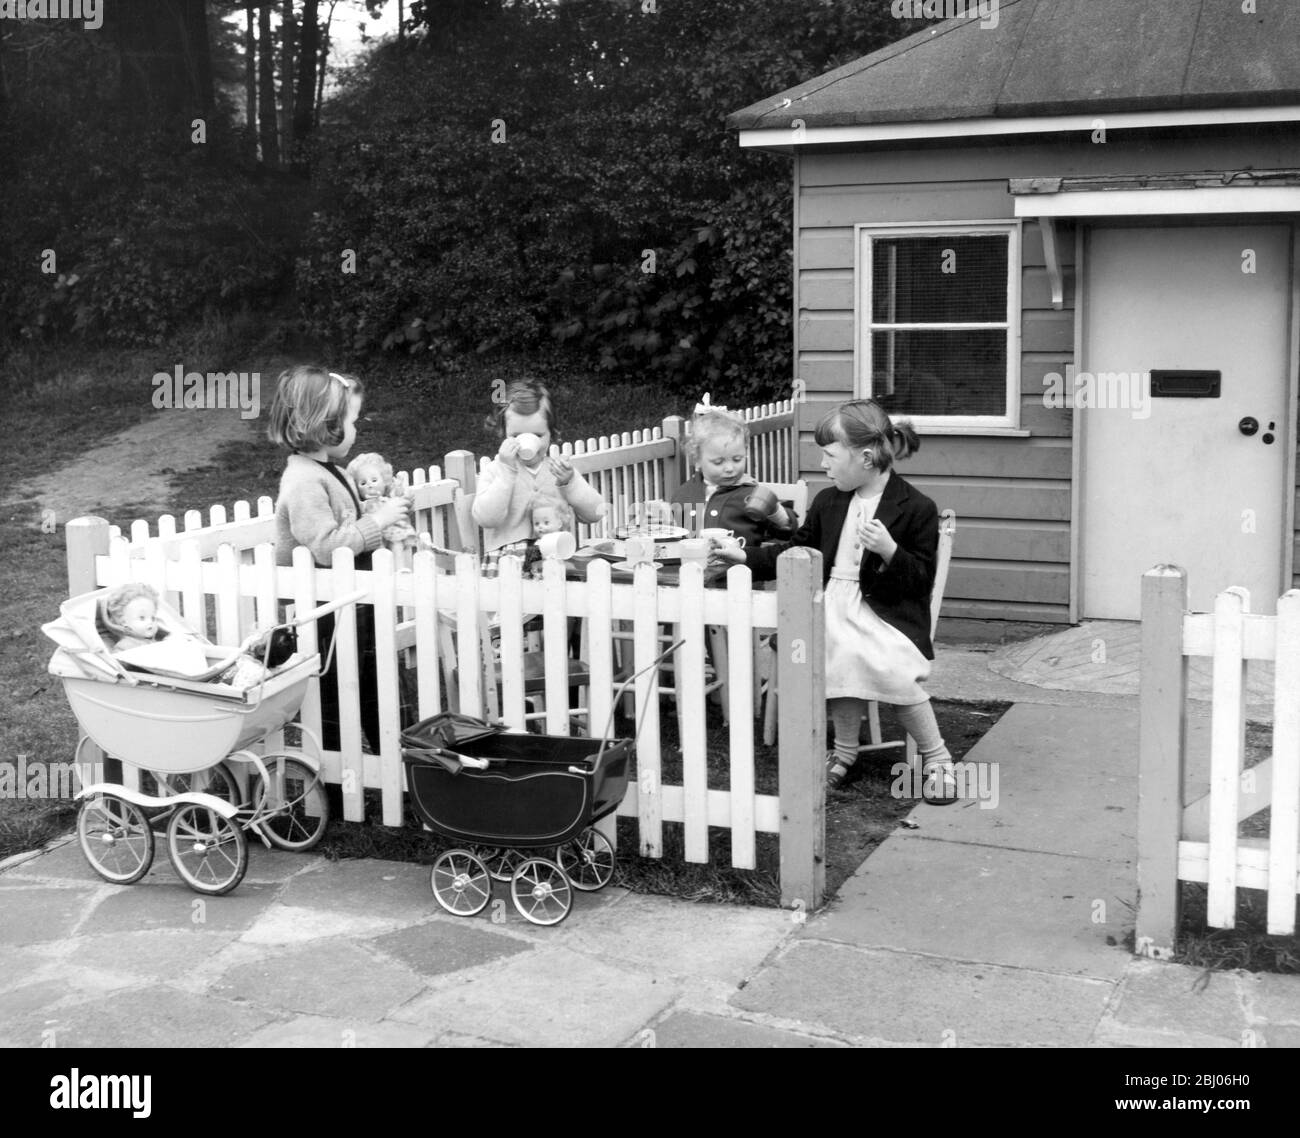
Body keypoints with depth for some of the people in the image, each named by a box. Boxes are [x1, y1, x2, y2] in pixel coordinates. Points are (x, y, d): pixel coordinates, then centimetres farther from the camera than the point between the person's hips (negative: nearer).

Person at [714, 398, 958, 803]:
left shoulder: (916, 508, -4)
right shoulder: (828, 502, 13)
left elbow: (922, 580, -4)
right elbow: (797, 551, 25)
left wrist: (890, 550, -21)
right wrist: (746, 557, 16)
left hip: (887, 609, -3)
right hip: (835, 601, 4)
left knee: (891, 667, -32)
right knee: (848, 656, -31)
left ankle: (936, 757, -7)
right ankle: (844, 751, -7)